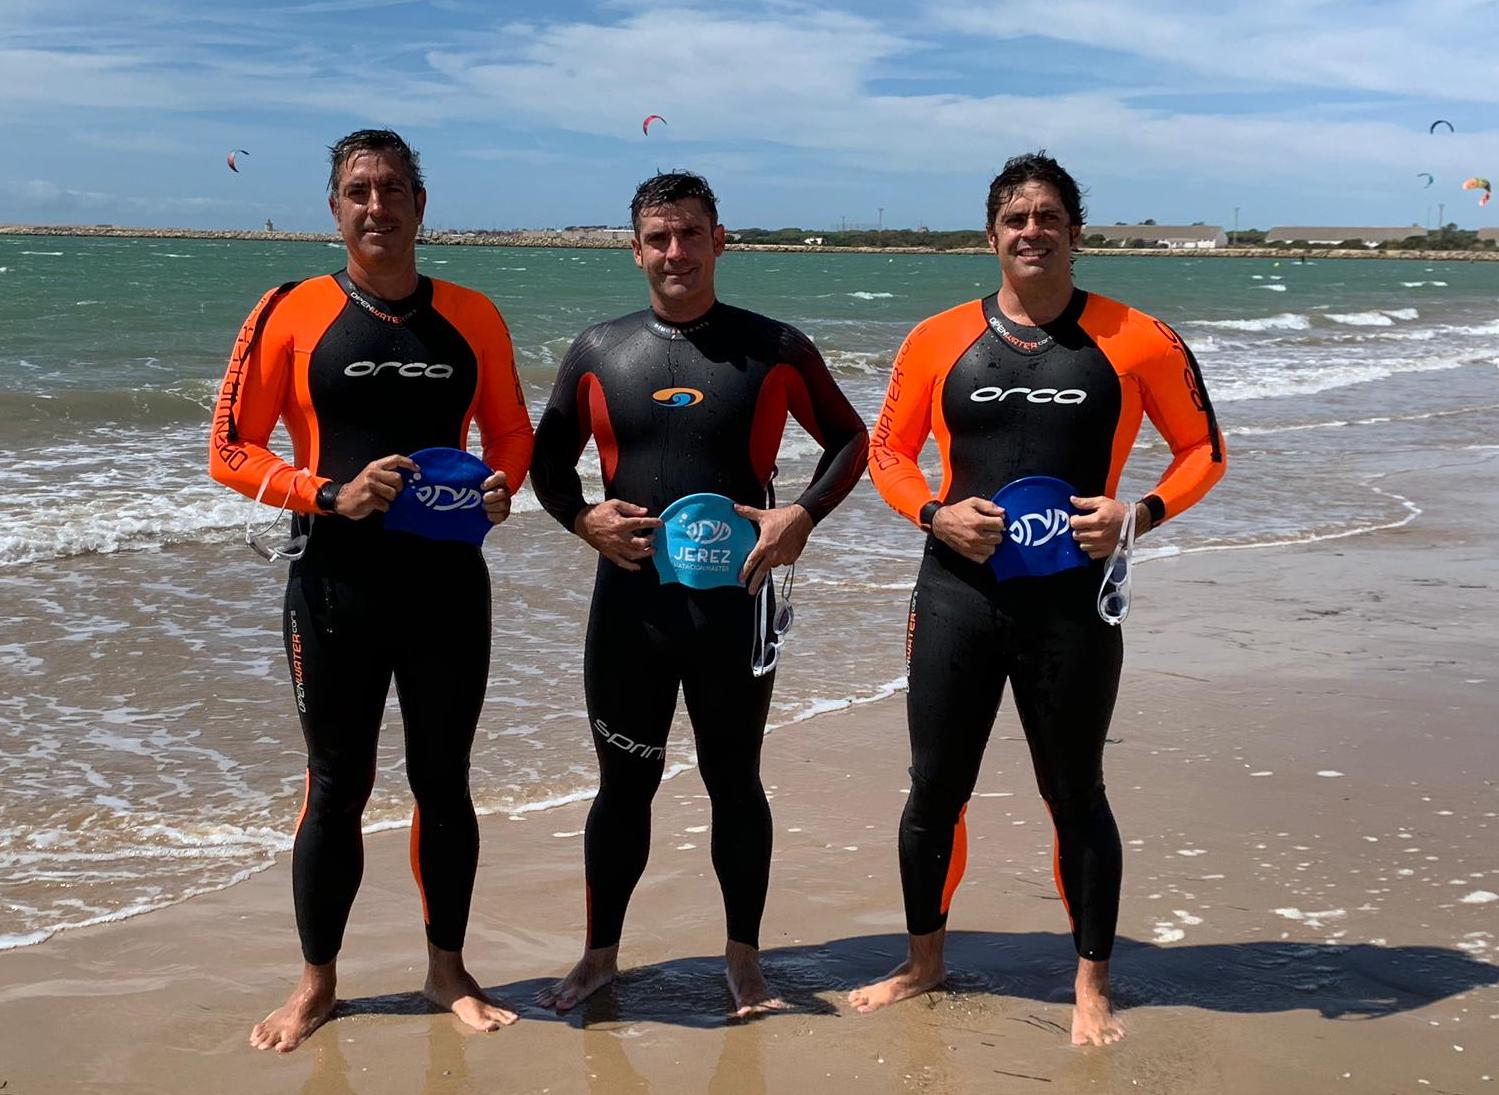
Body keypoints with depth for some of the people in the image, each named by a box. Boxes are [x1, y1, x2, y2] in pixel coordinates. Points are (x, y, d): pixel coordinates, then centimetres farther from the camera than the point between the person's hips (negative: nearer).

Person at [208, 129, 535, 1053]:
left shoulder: (472, 317, 3)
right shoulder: (294, 314, -4)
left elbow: (512, 433, 11)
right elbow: (230, 450, -4)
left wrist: (500, 487, -11)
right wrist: (330, 494, -18)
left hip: (449, 583, 2)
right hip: (339, 585, -2)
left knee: (444, 783, 12)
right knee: (337, 787, 8)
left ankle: (447, 969, 28)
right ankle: (317, 983, 24)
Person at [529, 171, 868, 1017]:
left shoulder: (773, 349, -1)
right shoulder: (599, 352, 3)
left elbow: (849, 439, 7)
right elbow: (550, 456, 12)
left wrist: (803, 515, -10)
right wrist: (583, 518, -8)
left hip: (734, 601, -1)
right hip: (630, 599, 1)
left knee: (735, 782, 10)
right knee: (625, 783, 11)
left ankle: (745, 962, 24)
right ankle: (601, 955, 26)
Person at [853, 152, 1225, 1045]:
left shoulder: (1135, 341, -2)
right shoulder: (940, 340, 2)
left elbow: (1204, 450, 6)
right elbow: (889, 450, 11)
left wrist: (1142, 512, -12)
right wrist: (934, 512, -8)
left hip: (1072, 601, -1)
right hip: (957, 594, 2)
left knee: (1077, 795, 9)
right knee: (935, 791, 10)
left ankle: (1093, 985, 25)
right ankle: (924, 962, 31)